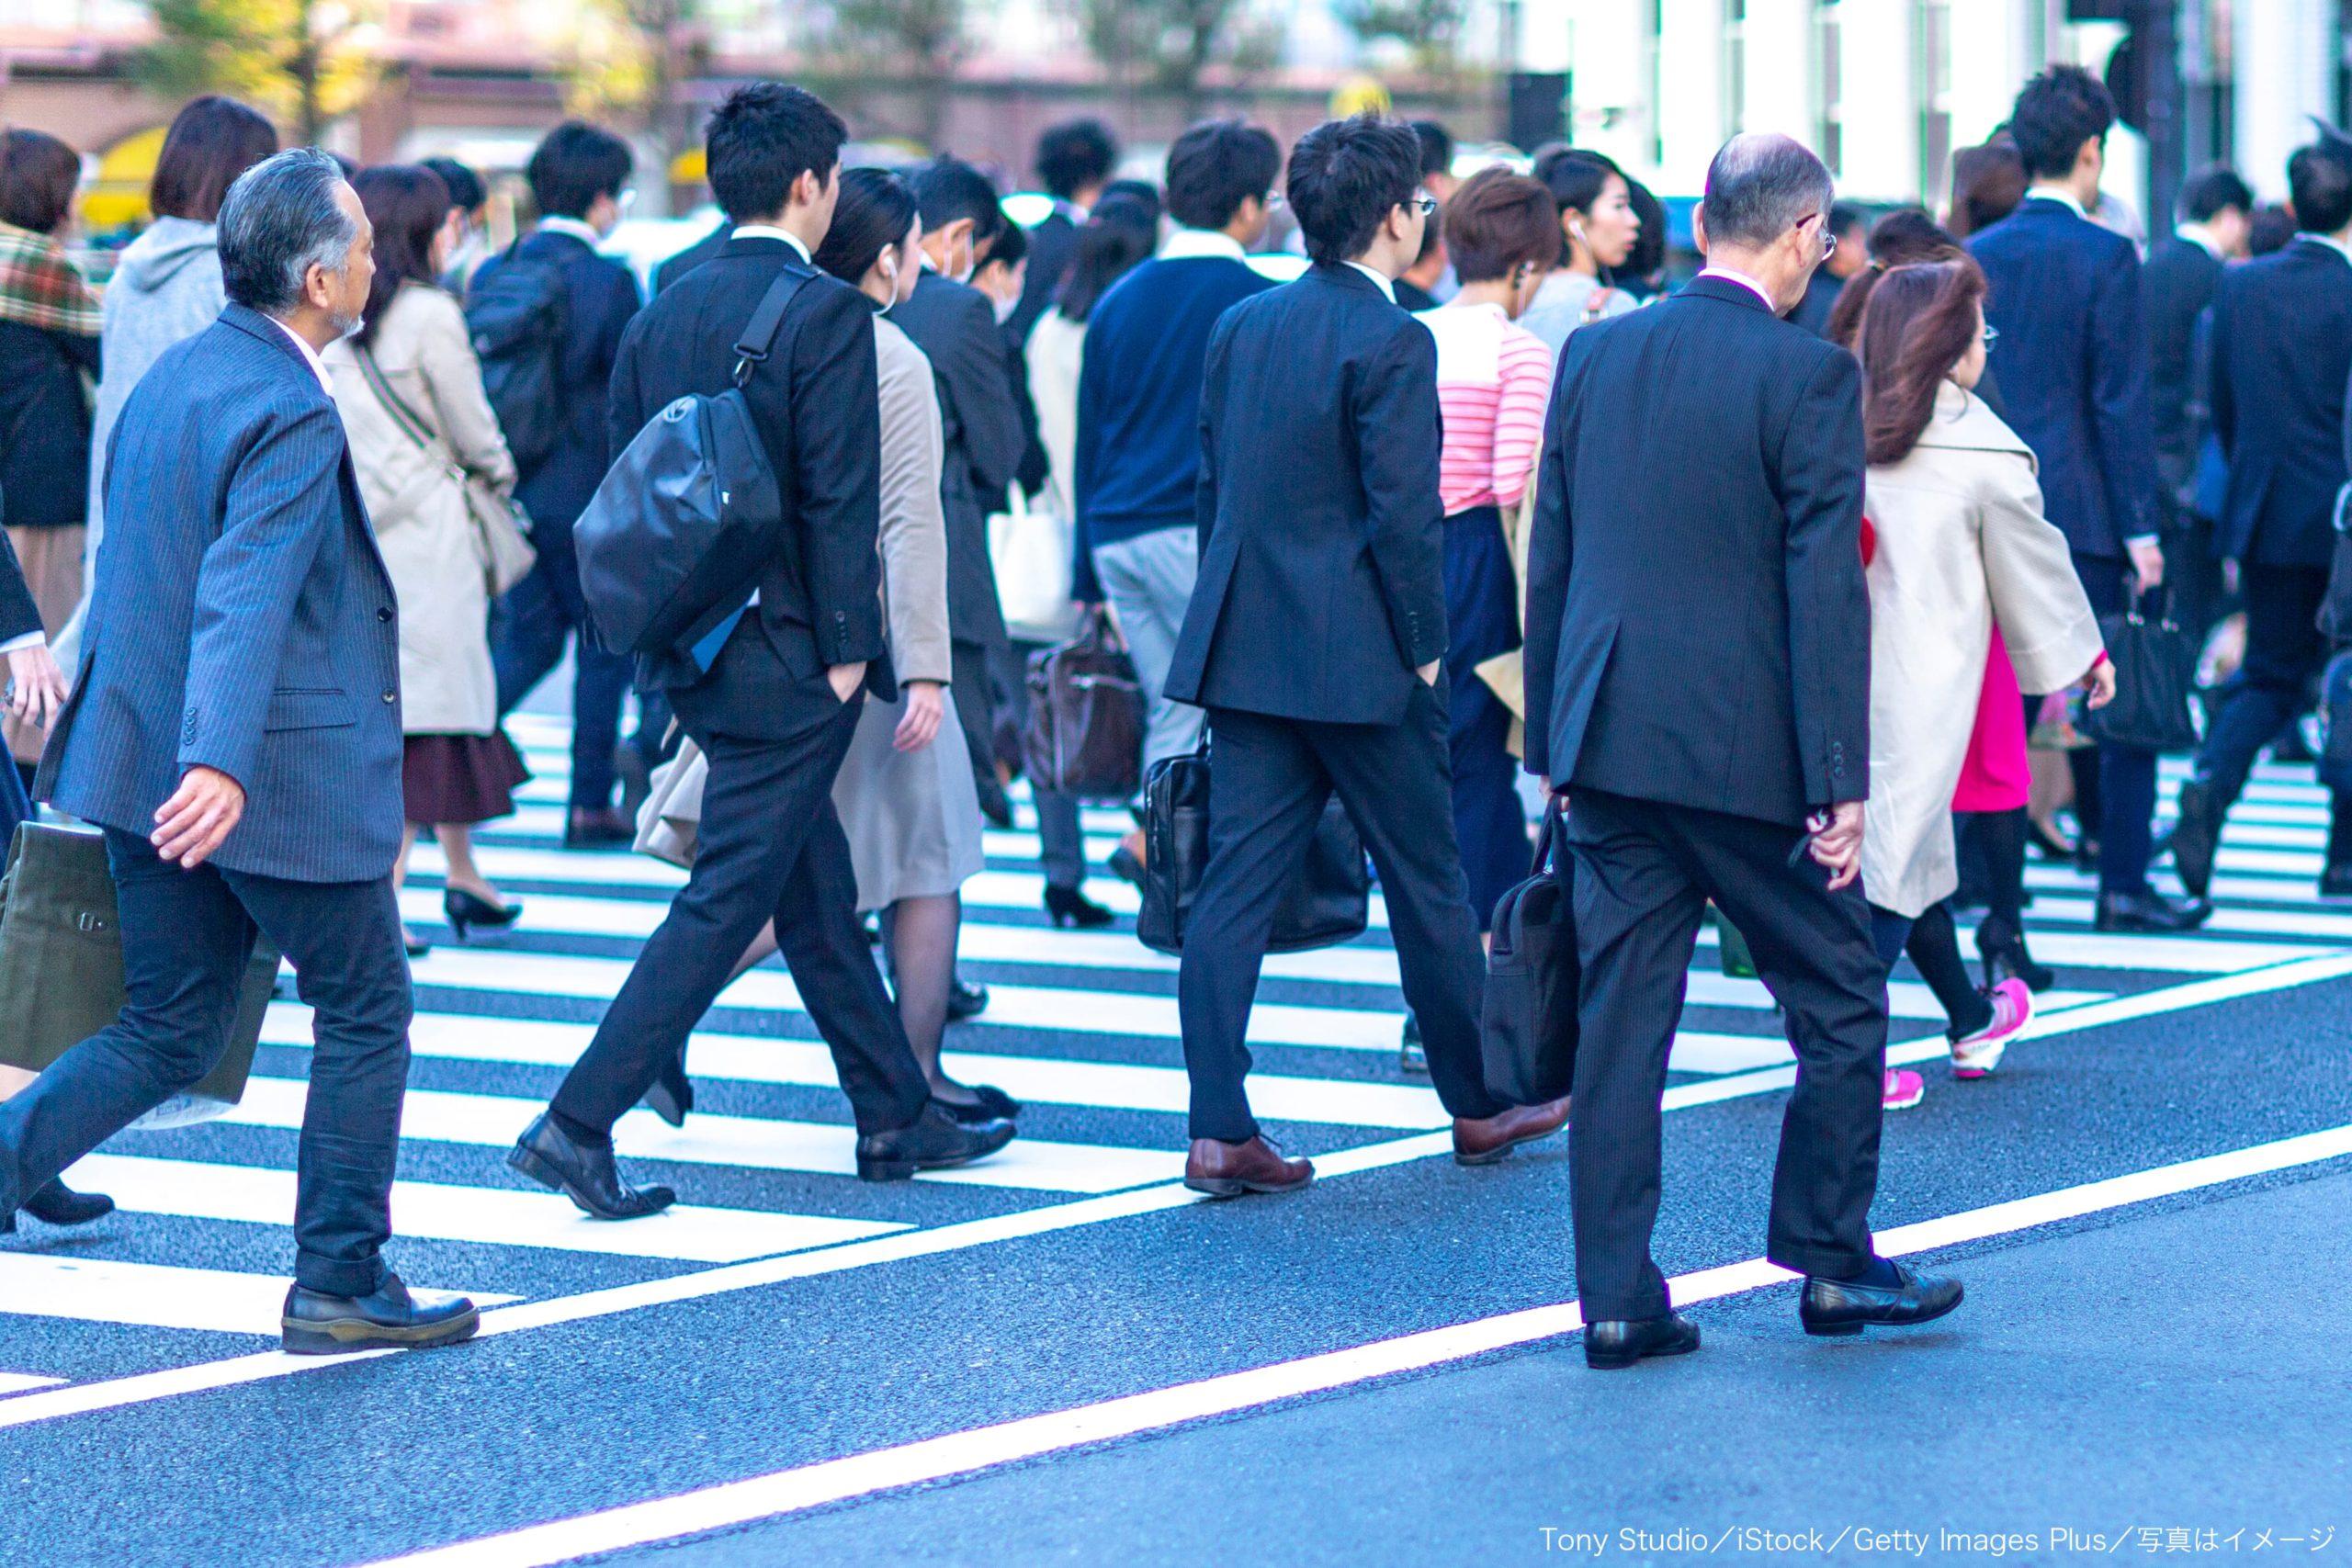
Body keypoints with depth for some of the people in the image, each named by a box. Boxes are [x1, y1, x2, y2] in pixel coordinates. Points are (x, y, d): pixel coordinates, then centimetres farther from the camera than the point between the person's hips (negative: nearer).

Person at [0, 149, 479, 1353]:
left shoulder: (172, 375, 9)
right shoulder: (290, 414, -19)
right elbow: (246, 596, -32)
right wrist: (222, 765, -43)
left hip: (148, 761, 8)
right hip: (287, 776, -8)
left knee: (168, 1035, 15)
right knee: (365, 1015, 9)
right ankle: (339, 1284, 14)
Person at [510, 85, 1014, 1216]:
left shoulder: (662, 314, 8)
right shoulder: (826, 314, -14)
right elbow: (840, 498, -18)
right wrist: (845, 649, -12)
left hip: (694, 648, 8)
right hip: (785, 657, -8)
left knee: (819, 896, 17)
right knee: (727, 899, -5)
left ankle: (895, 1118, 28)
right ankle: (578, 1124, -9)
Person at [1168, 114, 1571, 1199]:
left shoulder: (1240, 327, 9)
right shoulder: (1391, 343, -14)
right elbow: (1405, 513, -17)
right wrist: (1424, 650, -8)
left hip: (1243, 651, 6)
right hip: (1357, 659, -6)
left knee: (1234, 885, 2)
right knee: (1426, 882, 9)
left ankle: (1219, 1131, -3)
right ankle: (1478, 1108, 22)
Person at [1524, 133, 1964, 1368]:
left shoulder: (1593, 356, 6)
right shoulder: (1809, 374, -10)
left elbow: (1548, 560, 11)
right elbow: (1824, 588, -13)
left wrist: (1553, 739, 18)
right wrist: (1840, 781, -11)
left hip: (1610, 743, 5)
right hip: (1746, 750, -5)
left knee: (1620, 1021, 7)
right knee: (1839, 1001, 12)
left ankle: (1618, 1300, 6)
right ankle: (1829, 1262, 19)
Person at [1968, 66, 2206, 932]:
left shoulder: (1975, 257, 6)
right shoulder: (2105, 257, -10)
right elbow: (2122, 403, -13)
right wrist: (2141, 527, -11)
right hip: (2084, 512, -5)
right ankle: (2124, 883, 8)